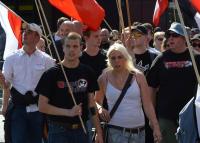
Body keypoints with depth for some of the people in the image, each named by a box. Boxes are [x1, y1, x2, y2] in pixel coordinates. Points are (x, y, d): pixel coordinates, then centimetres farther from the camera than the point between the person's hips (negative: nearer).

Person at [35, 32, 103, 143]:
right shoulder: (52, 74, -5)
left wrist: (99, 132, 6)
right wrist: (68, 112, -17)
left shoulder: (87, 72, 7)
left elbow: (91, 103, 11)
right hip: (58, 130, -3)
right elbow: (42, 106, -7)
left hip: (81, 130, 4)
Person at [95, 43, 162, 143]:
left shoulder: (138, 76, 2)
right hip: (116, 130, -2)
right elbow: (96, 101, 14)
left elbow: (147, 104, 2)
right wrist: (100, 108, -9)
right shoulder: (104, 78, 1)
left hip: (138, 130, 2)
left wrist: (156, 127, -3)